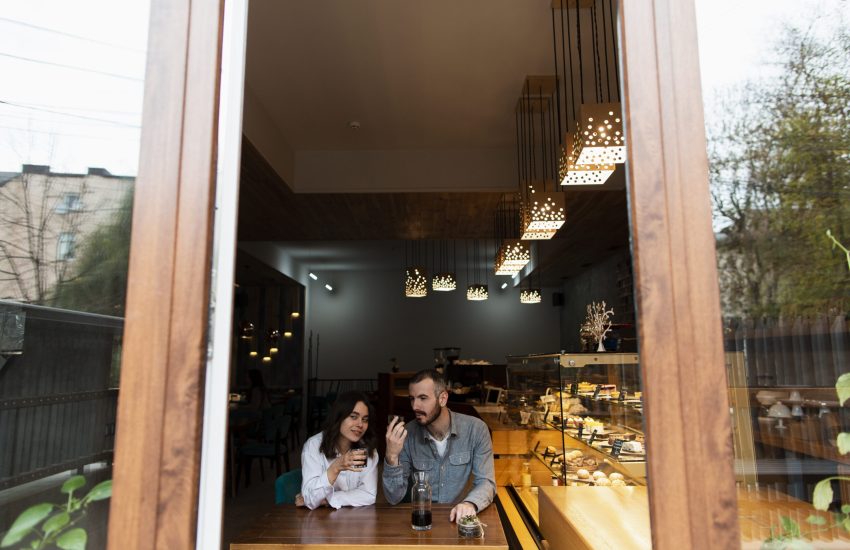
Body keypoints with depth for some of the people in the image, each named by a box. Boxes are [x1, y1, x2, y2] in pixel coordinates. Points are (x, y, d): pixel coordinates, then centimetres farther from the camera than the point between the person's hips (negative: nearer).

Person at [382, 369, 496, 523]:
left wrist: (470, 504, -32)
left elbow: (486, 482, -11)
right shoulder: (407, 435, -7)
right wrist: (392, 456, -24)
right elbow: (394, 498, -8)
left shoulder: (476, 429, -10)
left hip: (460, 519, 0)